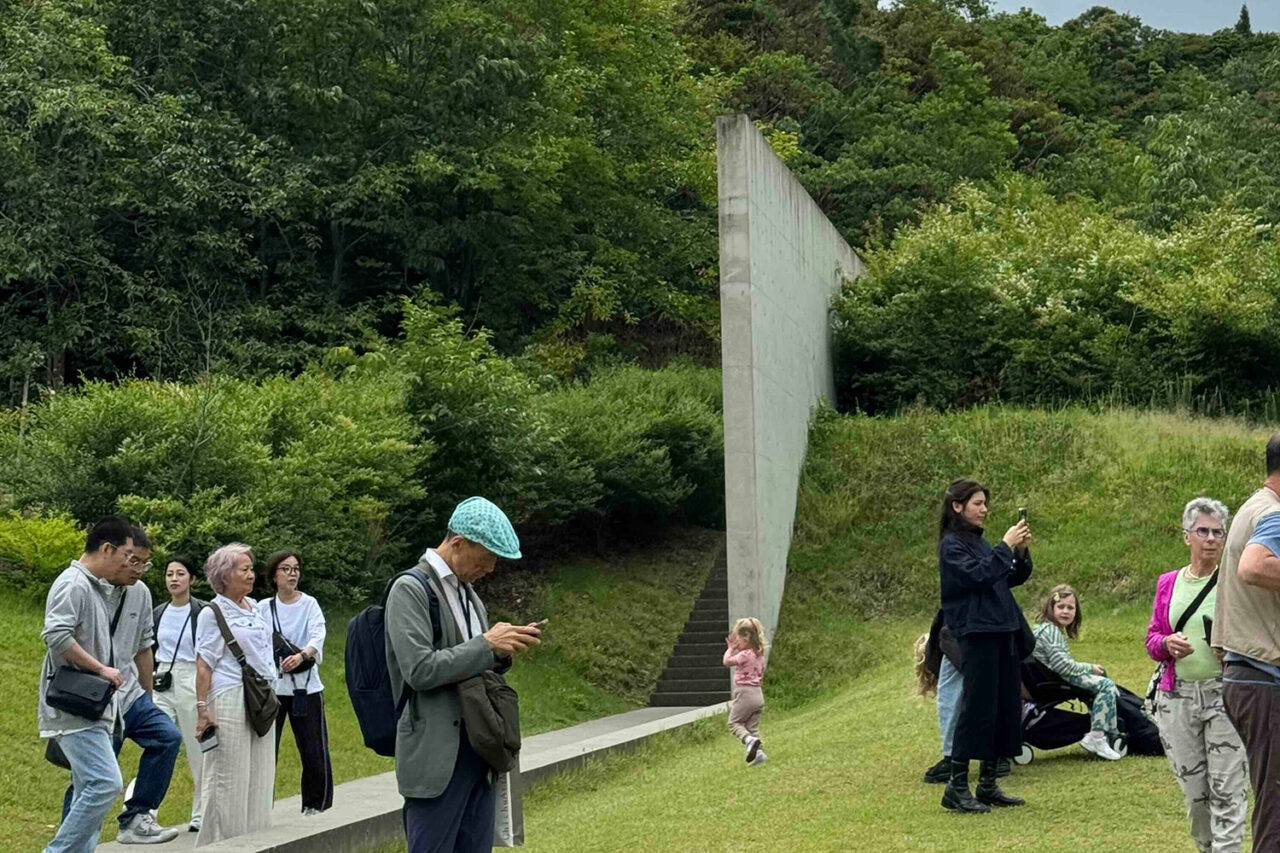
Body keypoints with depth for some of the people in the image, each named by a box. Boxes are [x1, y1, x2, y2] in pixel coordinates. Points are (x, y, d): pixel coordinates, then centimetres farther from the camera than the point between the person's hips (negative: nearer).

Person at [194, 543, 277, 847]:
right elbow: (204, 665, -9)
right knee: (229, 778, -3)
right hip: (229, 699, -7)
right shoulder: (212, 613, -6)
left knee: (260, 775, 10)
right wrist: (202, 708, -15)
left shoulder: (254, 607, 14)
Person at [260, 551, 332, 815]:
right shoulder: (263, 607, 8)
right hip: (270, 686, 1)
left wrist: (301, 655, -30)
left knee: (313, 749, 0)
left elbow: (318, 637, -12)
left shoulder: (309, 604, 3)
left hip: (305, 686, -1)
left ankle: (315, 805, 14)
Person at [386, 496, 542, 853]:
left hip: (479, 752, 8)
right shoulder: (410, 589, -9)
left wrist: (503, 651, 1)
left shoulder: (469, 594, 16)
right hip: (437, 755, -8)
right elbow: (419, 670, -18)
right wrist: (487, 644, -14)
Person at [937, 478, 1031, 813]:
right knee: (977, 707, -8)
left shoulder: (979, 541, 17)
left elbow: (1014, 578, 17)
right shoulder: (951, 545, -7)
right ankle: (956, 788, -1)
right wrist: (1006, 546, -15)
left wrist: (1021, 551, 1)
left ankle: (988, 784, 17)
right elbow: (979, 575, -22)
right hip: (976, 634, -9)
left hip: (1002, 633, 9)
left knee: (1007, 706, 9)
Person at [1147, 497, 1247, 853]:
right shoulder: (1168, 583, 10)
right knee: (1193, 790, 9)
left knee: (1226, 789, -6)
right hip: (1177, 697, 3)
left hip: (1225, 694, -3)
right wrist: (1167, 644, -9)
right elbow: (1152, 639, 13)